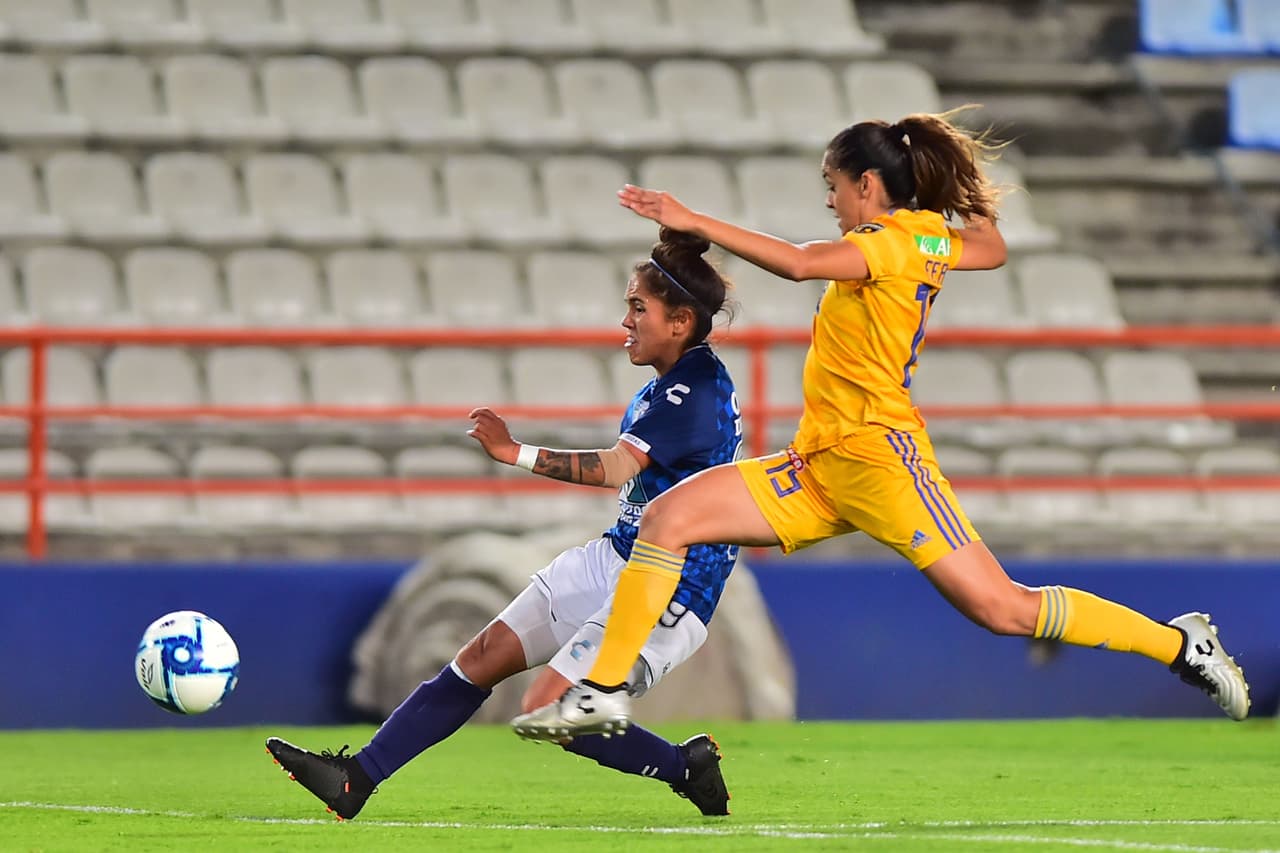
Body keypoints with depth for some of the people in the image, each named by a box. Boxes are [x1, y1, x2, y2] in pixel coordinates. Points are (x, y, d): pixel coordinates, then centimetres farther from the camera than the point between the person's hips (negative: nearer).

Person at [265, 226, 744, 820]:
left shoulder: (697, 394, -21)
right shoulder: (670, 385, 11)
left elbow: (614, 469, -34)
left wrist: (515, 454, -40)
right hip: (613, 560, 10)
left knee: (546, 711, -17)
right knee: (482, 657, 4)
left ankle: (689, 766, 3)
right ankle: (355, 780, 5)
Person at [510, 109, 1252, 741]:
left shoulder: (893, 240, -12)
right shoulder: (932, 241, 13)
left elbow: (797, 262, -29)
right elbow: (993, 249, 33)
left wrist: (694, 222, -26)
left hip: (877, 452, -10)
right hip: (821, 468, 10)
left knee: (1002, 608, -12)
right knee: (667, 519, -3)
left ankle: (1181, 644, 1)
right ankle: (602, 693, -3)